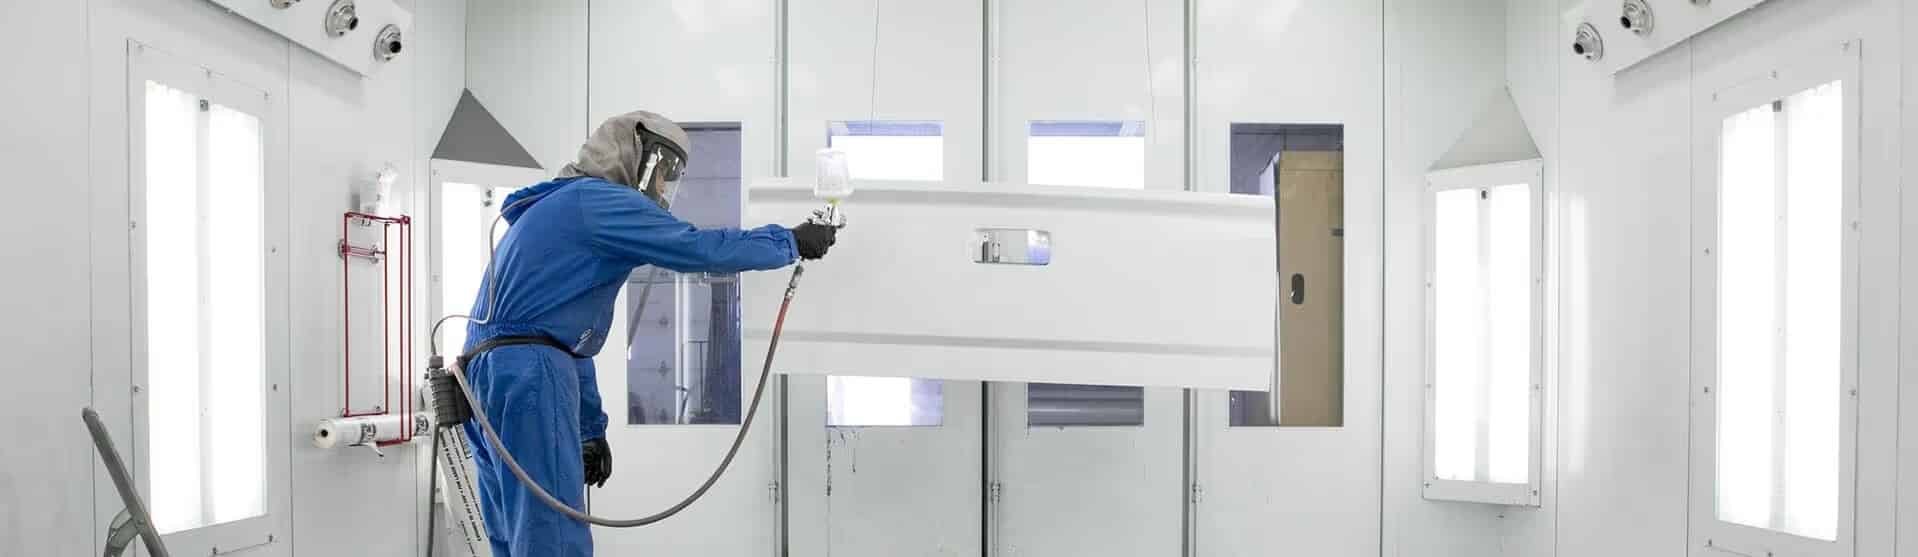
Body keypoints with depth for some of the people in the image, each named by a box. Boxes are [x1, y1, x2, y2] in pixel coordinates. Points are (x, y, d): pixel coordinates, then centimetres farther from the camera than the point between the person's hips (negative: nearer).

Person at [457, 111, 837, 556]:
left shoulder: (562, 211, 29)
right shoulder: (595, 199, -3)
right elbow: (697, 248, -11)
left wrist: (592, 428, 30)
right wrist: (792, 242, 1)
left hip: (489, 374, 10)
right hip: (527, 373, -10)